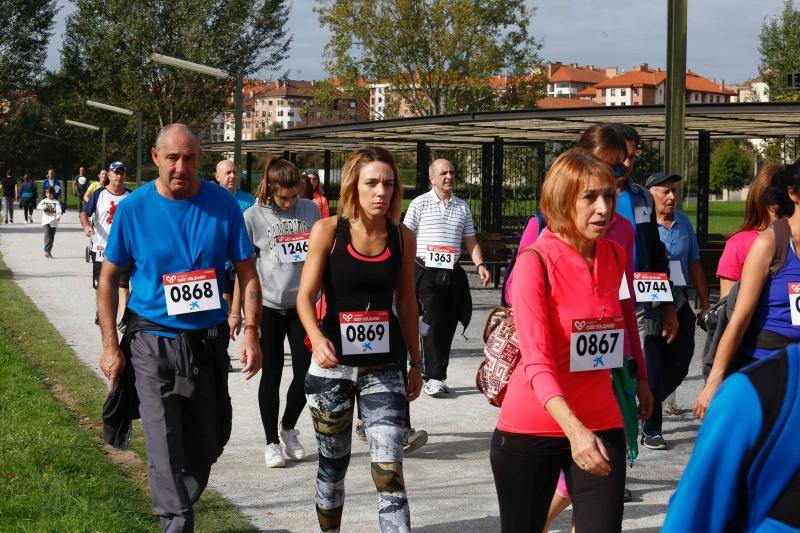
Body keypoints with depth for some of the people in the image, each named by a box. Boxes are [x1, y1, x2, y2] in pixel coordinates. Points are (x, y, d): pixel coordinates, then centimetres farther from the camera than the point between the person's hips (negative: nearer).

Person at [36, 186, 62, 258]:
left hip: (53, 222, 1)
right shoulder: (44, 201, 8)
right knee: (47, 235, -18)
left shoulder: (56, 202, 5)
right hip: (45, 221, -1)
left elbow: (58, 210, -12)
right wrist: (45, 206, -31)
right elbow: (38, 206, -11)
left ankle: (48, 252, 17)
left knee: (51, 238, 5)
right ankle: (47, 251, -17)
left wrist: (58, 216, -32)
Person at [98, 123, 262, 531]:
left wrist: (251, 331, -11)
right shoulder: (134, 208, -7)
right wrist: (110, 346, -3)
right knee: (165, 449, -9)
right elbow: (108, 279, 1)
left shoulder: (223, 205, -5)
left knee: (206, 444, 14)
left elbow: (248, 275, 0)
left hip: (208, 342, 2)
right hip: (152, 343, -2)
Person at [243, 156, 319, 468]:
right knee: (271, 375, 4)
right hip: (269, 305, -2)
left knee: (305, 374, 4)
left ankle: (288, 428, 29)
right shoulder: (253, 216, -3)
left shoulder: (310, 210, 4)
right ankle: (272, 442, 15)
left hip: (303, 304, 2)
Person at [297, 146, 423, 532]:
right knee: (333, 465, 15)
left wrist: (416, 363, 13)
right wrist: (317, 338, -28)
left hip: (383, 367, 1)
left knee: (389, 471, -10)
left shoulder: (403, 238, 1)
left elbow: (406, 304, 10)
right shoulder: (327, 231, -7)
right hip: (333, 364, -1)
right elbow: (306, 297, -9)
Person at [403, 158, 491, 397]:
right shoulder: (419, 204, 3)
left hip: (453, 273, 4)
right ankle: (433, 378, -12)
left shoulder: (462, 207, 15)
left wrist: (480, 265, 2)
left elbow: (470, 241, 17)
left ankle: (437, 376, 13)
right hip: (426, 271, -4)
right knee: (433, 322, -13)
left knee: (448, 325, 4)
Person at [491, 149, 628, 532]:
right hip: (532, 431, -4)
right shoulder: (535, 260, -13)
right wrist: (573, 429, -34)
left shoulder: (615, 256, 4)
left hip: (600, 426, 4)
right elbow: (537, 361, -22)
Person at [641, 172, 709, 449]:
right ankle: (651, 429, 11)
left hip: (679, 303, 6)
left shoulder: (684, 222, 10)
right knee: (653, 370, -1)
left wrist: (705, 304, 16)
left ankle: (647, 407, 32)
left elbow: (694, 264, 17)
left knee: (679, 366, 8)